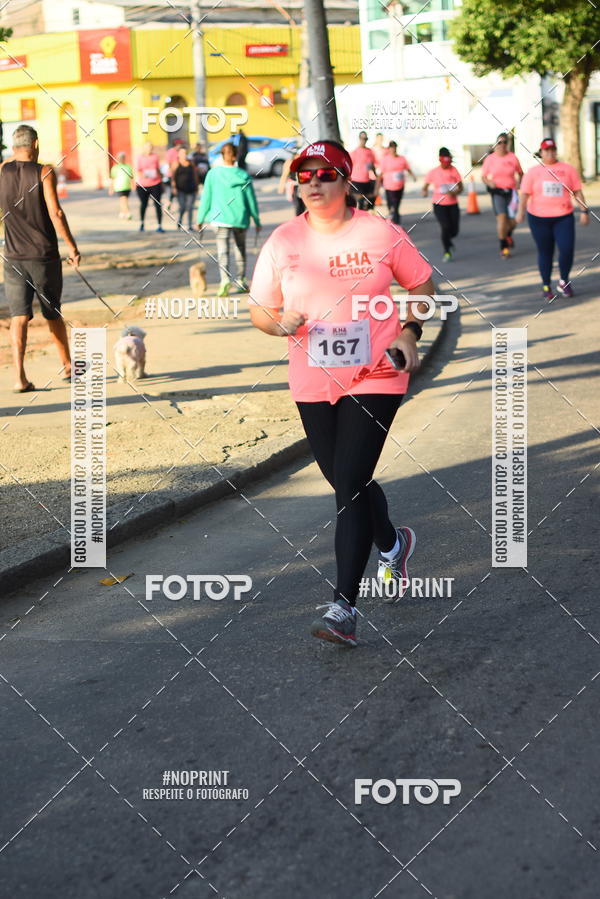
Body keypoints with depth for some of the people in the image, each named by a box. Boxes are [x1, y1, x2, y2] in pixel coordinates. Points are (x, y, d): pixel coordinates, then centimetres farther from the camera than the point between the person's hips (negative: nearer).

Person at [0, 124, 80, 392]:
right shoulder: (44, 172, -10)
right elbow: (55, 213, -16)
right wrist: (71, 246, -8)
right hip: (44, 255, -2)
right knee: (53, 314, 14)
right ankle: (67, 367, 29)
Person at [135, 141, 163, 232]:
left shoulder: (155, 156, 4)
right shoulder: (140, 157, -3)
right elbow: (137, 171, -3)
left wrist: (161, 182, 15)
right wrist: (143, 175, -25)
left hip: (155, 184, 1)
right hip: (143, 184, -1)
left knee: (157, 204, -4)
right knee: (143, 204, 12)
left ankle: (159, 226, -2)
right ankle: (141, 223, 35)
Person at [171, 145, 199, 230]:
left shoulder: (191, 163, 12)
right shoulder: (176, 164, 4)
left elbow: (195, 175, 15)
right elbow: (173, 176, 0)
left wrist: (196, 186, 10)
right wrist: (174, 187, -8)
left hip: (190, 189, 2)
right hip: (180, 190, -2)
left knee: (190, 207, -3)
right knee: (182, 207, -10)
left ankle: (190, 225, 3)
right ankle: (179, 221, 18)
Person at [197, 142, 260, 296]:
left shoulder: (213, 173, -2)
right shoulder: (243, 175, 0)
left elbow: (206, 197, 1)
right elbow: (251, 199, 4)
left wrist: (200, 219, 9)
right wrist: (257, 220, 13)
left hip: (221, 217, -2)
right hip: (241, 218, 2)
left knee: (223, 250, -6)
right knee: (240, 249, 17)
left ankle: (225, 279, -26)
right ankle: (241, 280, 23)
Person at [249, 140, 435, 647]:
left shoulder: (380, 235, -6)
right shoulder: (283, 242, 0)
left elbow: (422, 285, 7)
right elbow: (259, 308, 6)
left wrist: (409, 333, -8)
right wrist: (279, 323, -17)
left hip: (375, 378, -4)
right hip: (313, 385, 4)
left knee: (350, 484, -12)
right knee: (347, 483, 17)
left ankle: (343, 608, -10)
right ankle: (393, 545, 49)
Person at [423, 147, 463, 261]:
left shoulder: (454, 171, 0)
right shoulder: (433, 172, -4)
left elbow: (460, 187, 2)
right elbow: (425, 185, 1)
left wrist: (454, 193, -20)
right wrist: (425, 191, -23)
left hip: (453, 204, 3)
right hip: (439, 205, -2)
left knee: (454, 230, 1)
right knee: (446, 227, -19)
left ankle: (448, 240, 38)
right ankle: (447, 252, -3)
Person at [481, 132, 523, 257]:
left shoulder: (512, 157, 1)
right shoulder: (490, 159, -1)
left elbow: (520, 173, 14)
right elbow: (483, 176, 5)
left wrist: (518, 183, -3)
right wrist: (489, 182, -15)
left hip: (511, 191, 2)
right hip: (497, 191, -2)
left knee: (512, 221, 4)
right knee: (501, 217, -15)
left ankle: (508, 235, 40)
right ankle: (503, 247, -5)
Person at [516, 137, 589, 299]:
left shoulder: (568, 169, 5)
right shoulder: (533, 172, 3)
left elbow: (577, 192, 7)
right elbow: (525, 193, -4)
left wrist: (584, 211, 1)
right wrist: (521, 211, -19)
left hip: (563, 218, 0)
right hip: (539, 219, 0)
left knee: (567, 249, -12)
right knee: (545, 253, 5)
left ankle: (564, 282, 9)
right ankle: (546, 286, 20)